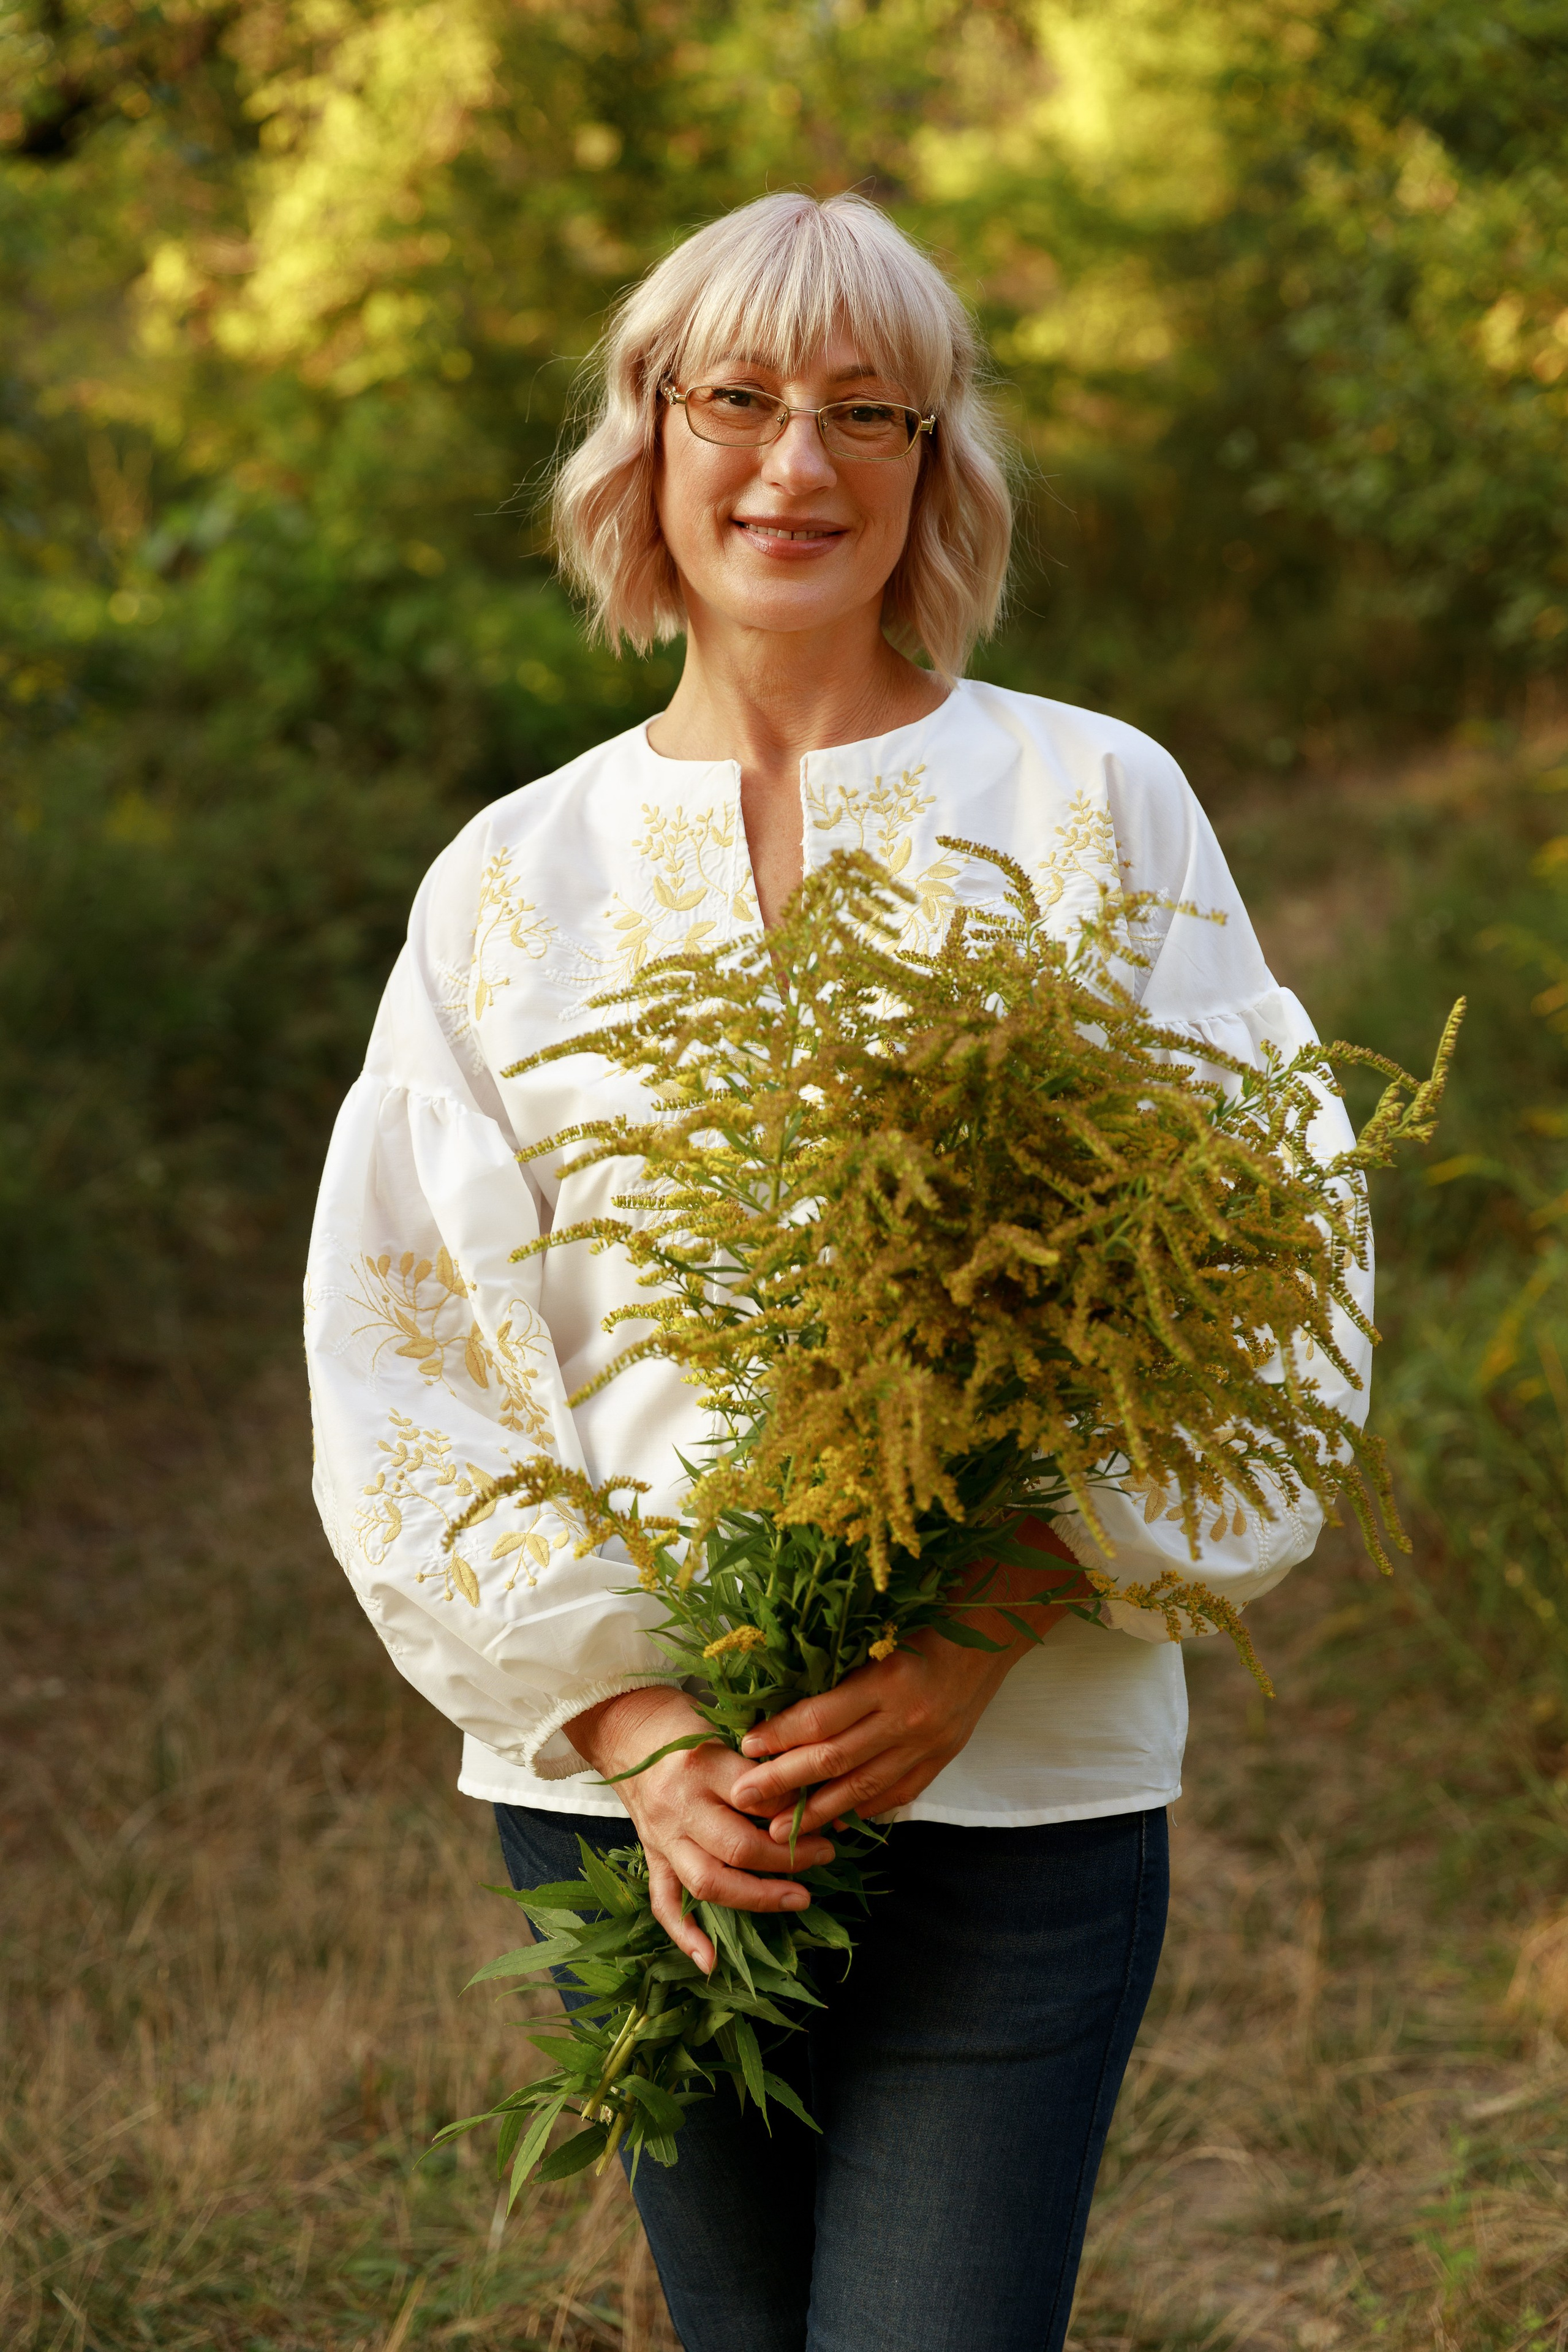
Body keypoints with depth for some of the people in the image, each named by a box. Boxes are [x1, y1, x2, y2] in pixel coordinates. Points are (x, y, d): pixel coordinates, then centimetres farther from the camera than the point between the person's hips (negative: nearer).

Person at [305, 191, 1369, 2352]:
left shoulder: (1092, 805, 2)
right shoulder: (515, 877, 8)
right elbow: (404, 1363, 5)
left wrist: (990, 1628, -15)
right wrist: (631, 1722, -8)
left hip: (1016, 1786, -2)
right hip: (635, 1785, 2)